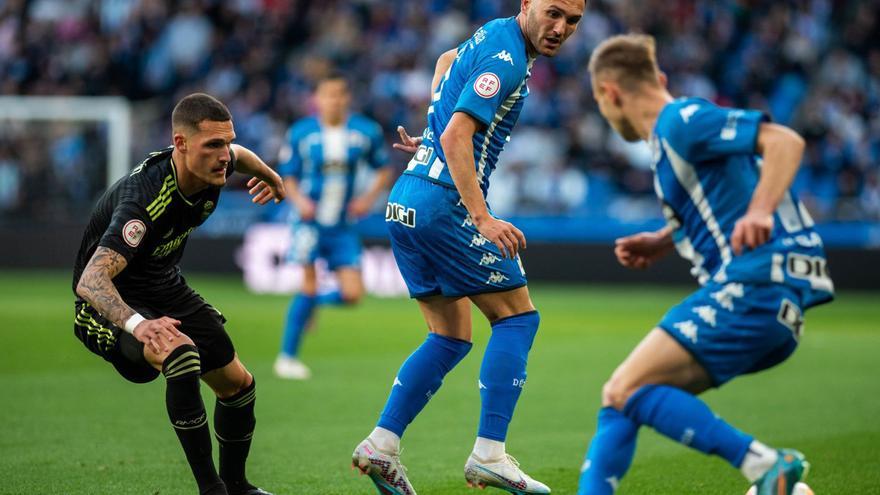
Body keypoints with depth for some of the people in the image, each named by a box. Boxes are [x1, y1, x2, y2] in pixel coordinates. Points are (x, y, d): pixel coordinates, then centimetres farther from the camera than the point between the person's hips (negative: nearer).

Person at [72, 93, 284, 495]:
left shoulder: (214, 166, -13)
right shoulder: (145, 199, -37)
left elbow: (239, 156, 16)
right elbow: (90, 280, -46)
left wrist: (271, 177, 37)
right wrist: (136, 323, -63)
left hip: (166, 289, 8)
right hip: (115, 305, -8)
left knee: (237, 384, 12)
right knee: (180, 353, -36)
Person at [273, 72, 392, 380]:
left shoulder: (367, 132, 0)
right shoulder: (301, 133, -4)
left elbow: (384, 170, 12)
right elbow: (287, 177, 4)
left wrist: (369, 198, -5)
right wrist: (299, 200, -15)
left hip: (343, 226, 3)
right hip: (310, 220, -3)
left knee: (352, 294, -5)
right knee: (310, 284, -12)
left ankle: (310, 303, 27)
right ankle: (287, 357, -1)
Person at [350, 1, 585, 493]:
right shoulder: (506, 57, -16)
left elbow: (447, 61, 38)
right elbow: (456, 138, -23)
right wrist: (483, 218, -28)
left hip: (406, 203, 10)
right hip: (444, 203, -10)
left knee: (450, 338, 13)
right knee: (518, 316, -3)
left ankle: (381, 446, 6)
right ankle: (490, 455, -8)